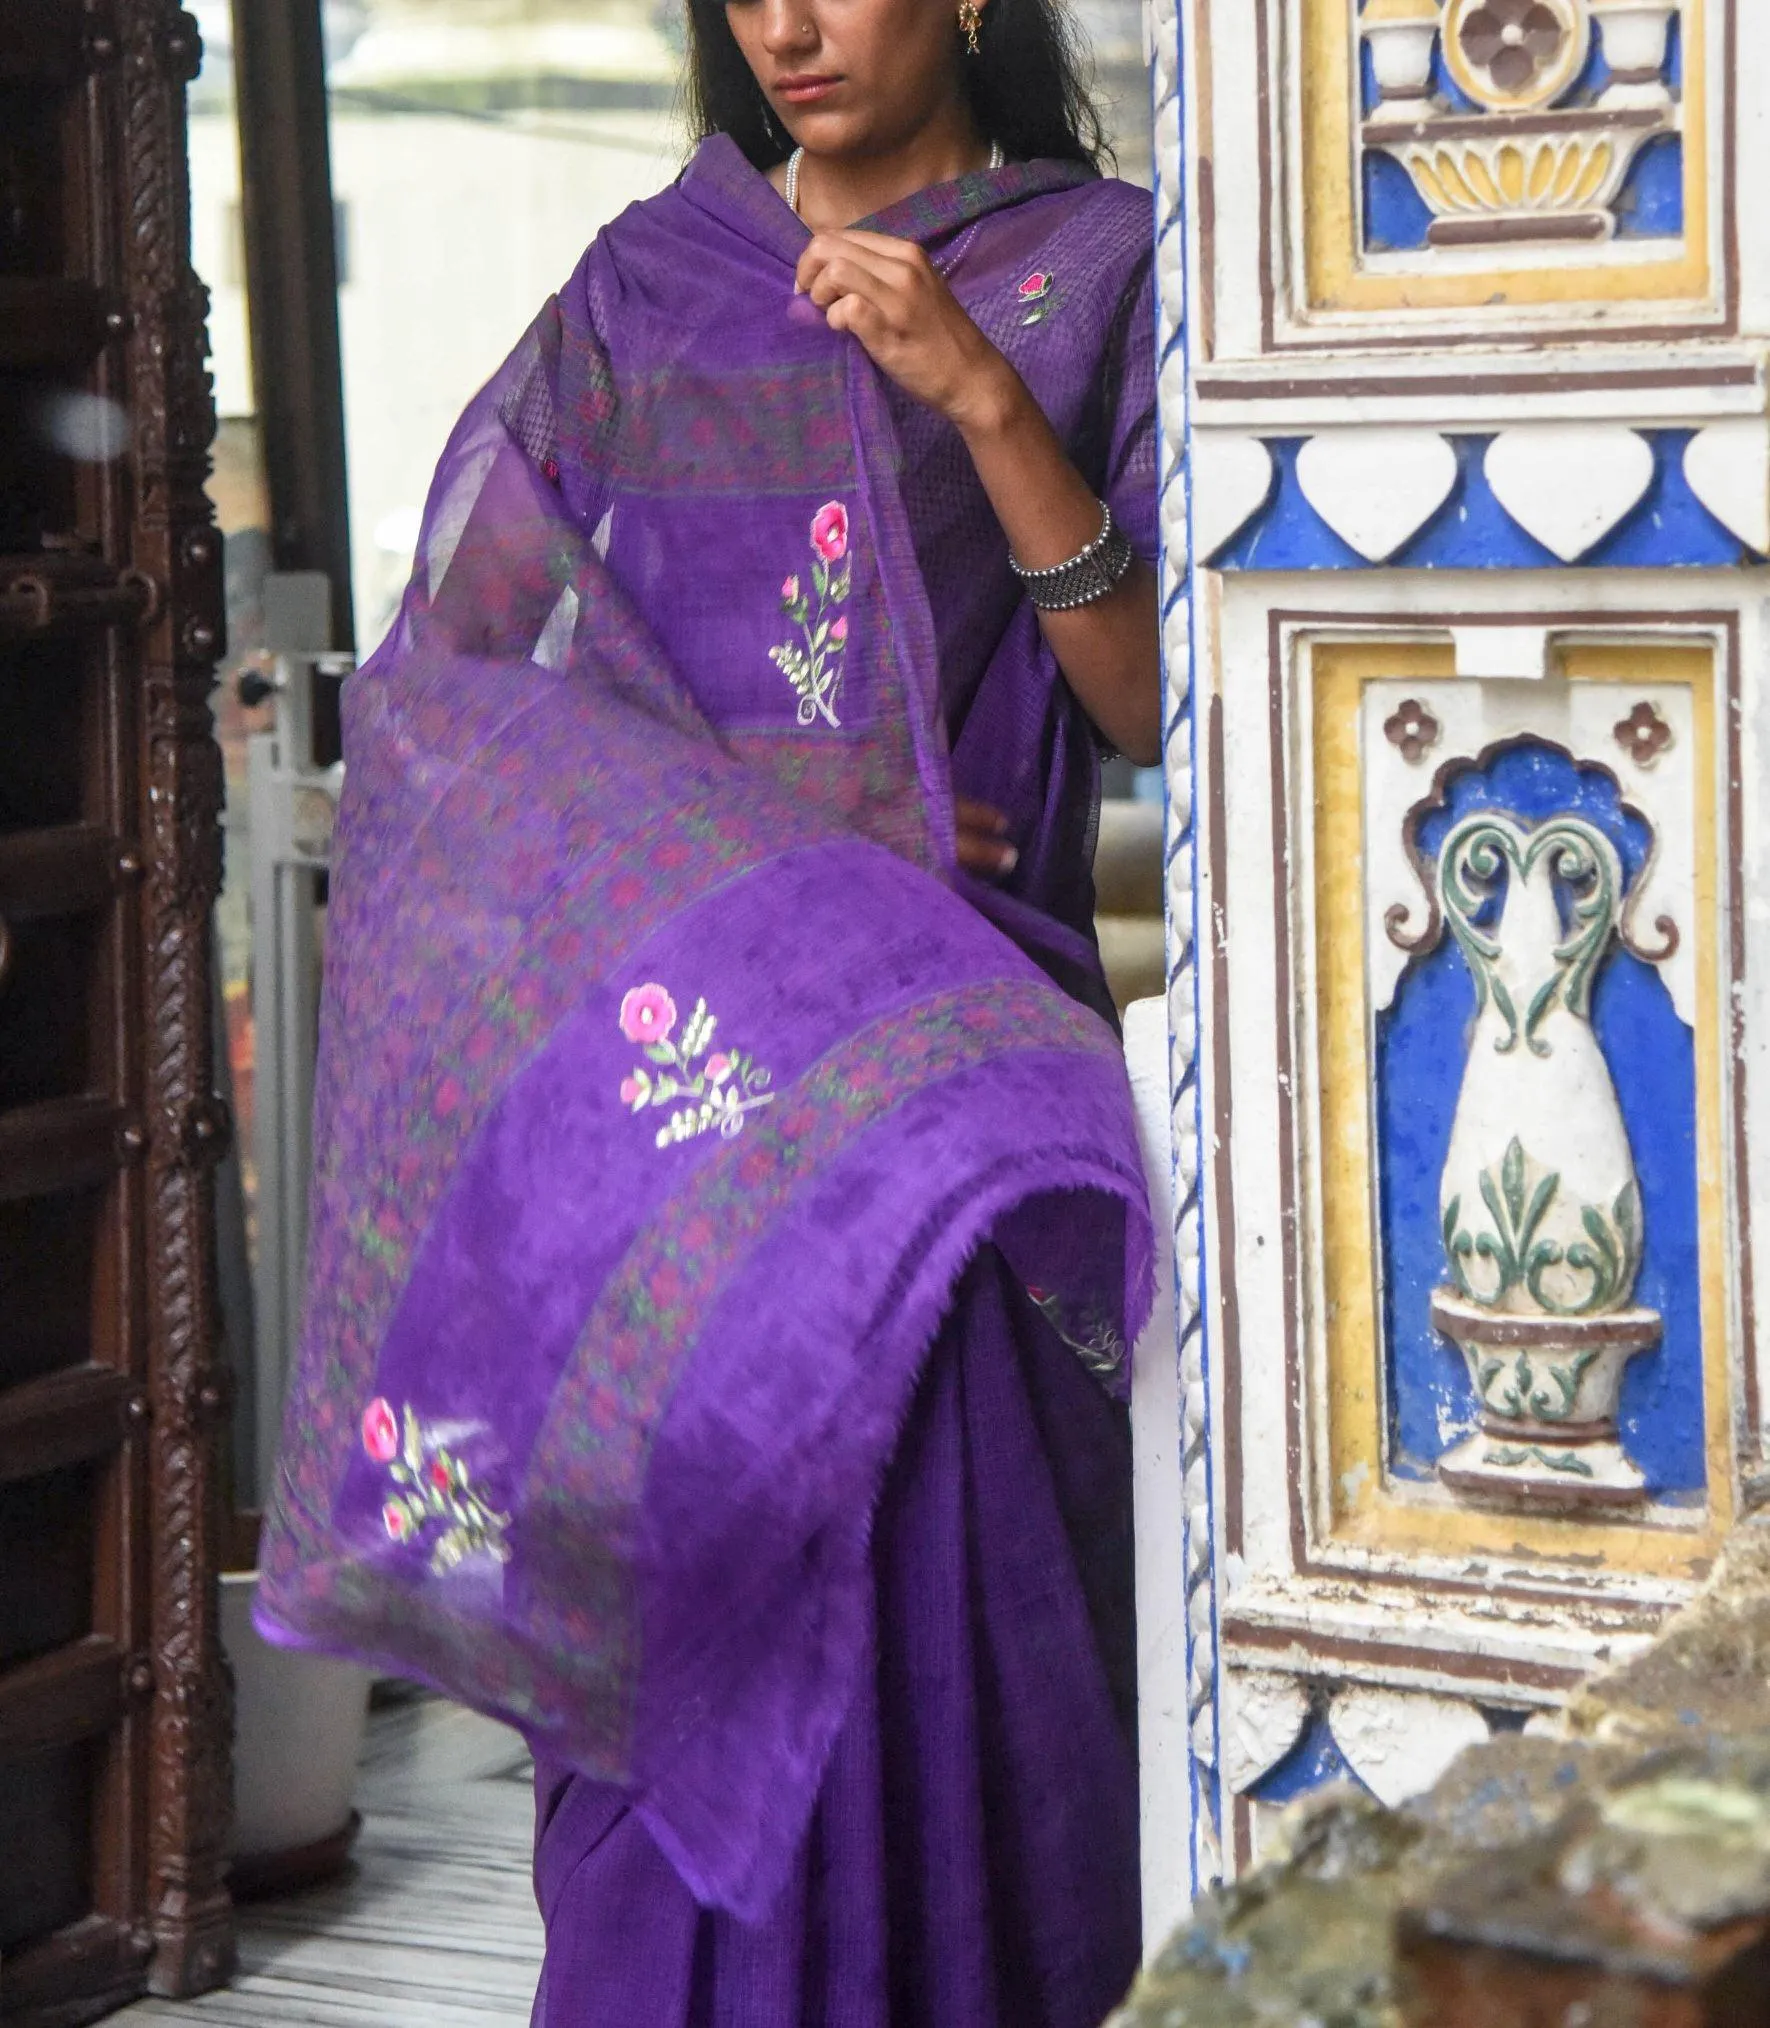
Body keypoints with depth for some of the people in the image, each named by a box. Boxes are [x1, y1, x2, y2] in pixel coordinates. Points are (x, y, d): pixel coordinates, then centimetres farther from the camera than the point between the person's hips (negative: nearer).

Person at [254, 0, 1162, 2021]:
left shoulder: (1091, 272, 7)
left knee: (930, 1571, -17)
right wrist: (755, 813, -7)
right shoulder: (647, 286, 14)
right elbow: (462, 665, 7)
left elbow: (1151, 702, -3)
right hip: (658, 1002, 2)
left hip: (947, 1022, -1)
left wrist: (979, 393, -14)